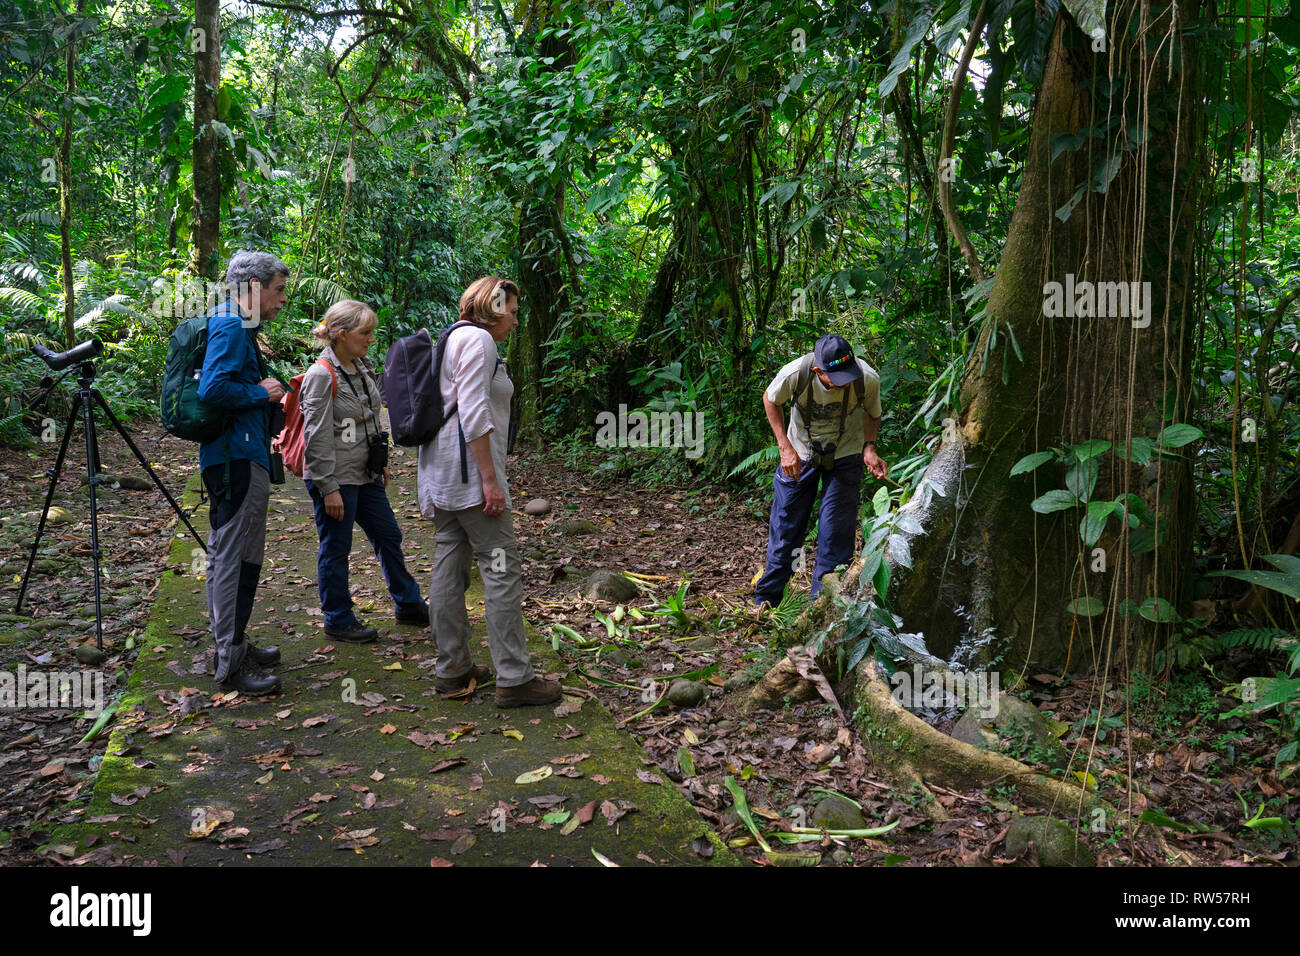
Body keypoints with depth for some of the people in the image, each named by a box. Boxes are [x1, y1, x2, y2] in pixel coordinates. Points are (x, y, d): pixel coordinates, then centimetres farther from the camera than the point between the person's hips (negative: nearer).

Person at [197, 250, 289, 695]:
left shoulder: (233, 326, 17)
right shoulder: (232, 328, -15)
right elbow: (213, 388, -26)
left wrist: (265, 387, 11)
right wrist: (263, 393, -13)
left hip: (231, 457, 11)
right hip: (240, 458, -11)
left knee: (225, 552, 18)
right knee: (236, 557, -5)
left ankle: (231, 645, 31)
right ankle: (231, 663, 2)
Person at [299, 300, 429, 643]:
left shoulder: (363, 367, 8)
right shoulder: (321, 376, -18)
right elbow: (317, 438, -19)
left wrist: (382, 461, 20)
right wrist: (329, 488, -20)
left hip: (365, 474, 9)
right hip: (335, 478, -9)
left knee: (388, 536, 16)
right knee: (336, 550, 5)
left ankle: (408, 604, 30)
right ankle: (338, 620, 19)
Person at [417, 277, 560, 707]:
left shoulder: (454, 338, 21)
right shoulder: (477, 339, -10)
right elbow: (473, 413, -20)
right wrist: (490, 479, -22)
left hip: (444, 469, 10)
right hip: (470, 464, -10)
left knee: (450, 565, 10)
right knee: (501, 567, -7)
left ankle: (453, 669, 17)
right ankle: (514, 678, -4)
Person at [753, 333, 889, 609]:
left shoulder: (868, 379, -27)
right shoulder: (795, 374, -30)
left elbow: (872, 415, -3)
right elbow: (770, 400, -7)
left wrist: (869, 448, -21)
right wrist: (786, 448, -15)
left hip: (845, 455, 0)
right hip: (799, 454, 0)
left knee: (836, 530, -5)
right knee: (785, 525, 5)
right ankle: (767, 598, 22)